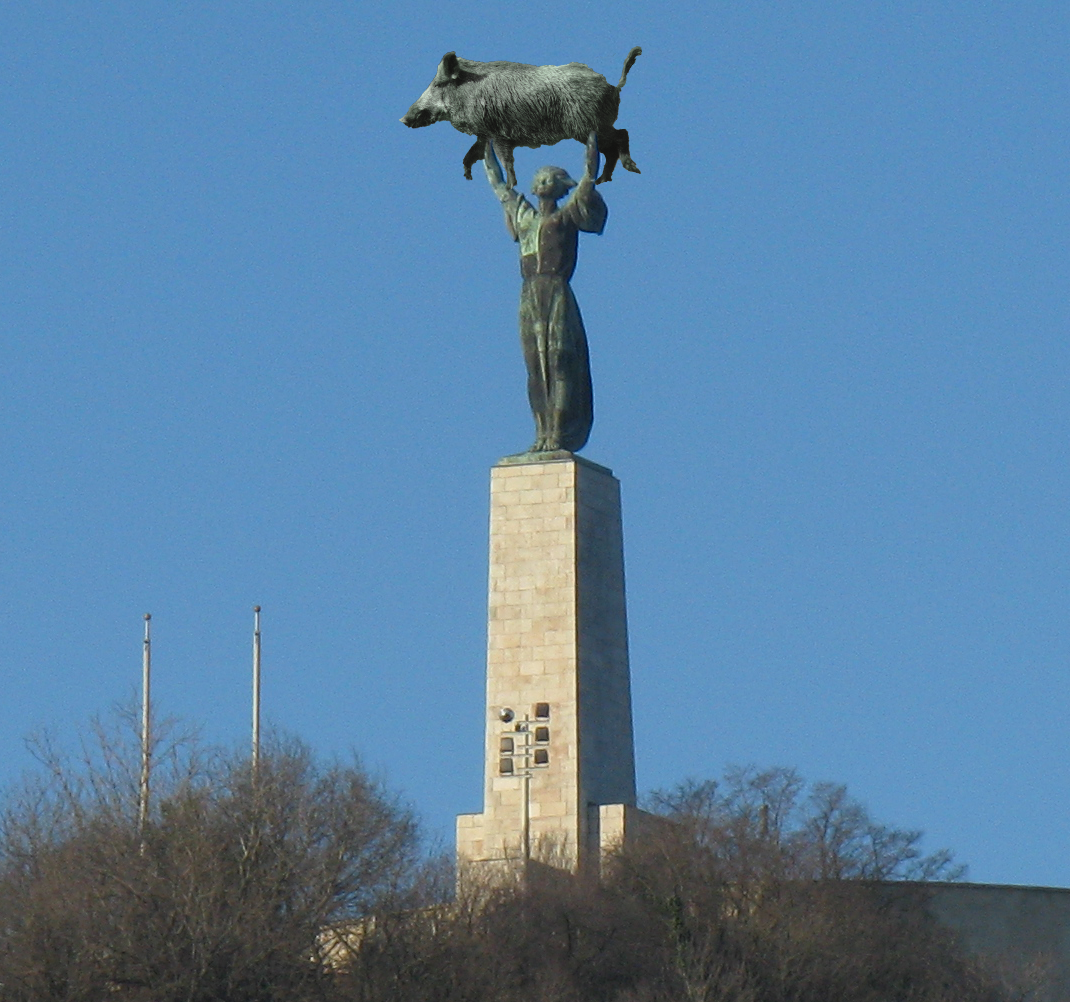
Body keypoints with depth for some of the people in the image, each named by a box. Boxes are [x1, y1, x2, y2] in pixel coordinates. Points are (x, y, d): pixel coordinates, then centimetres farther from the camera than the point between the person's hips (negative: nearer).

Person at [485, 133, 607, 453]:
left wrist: (591, 138, 3)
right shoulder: (524, 214, 19)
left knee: (559, 364, -10)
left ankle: (559, 434, -16)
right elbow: (498, 184, 30)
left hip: (557, 293, -5)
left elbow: (589, 177, 1)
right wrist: (488, 150, 36)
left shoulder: (566, 216, 5)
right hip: (530, 297, 5)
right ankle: (543, 434, -1)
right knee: (536, 368, 1)